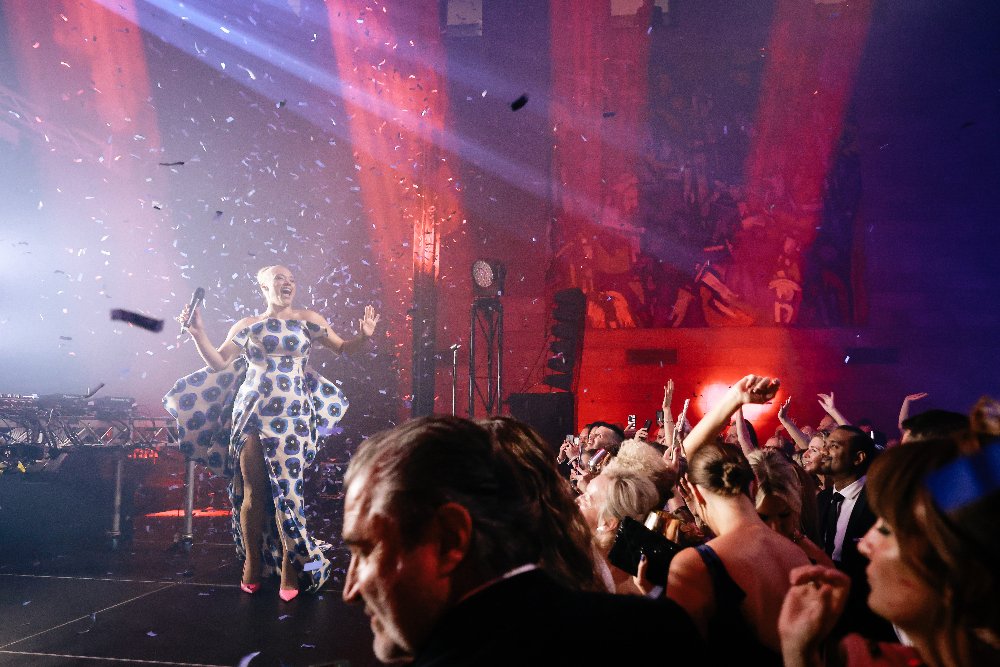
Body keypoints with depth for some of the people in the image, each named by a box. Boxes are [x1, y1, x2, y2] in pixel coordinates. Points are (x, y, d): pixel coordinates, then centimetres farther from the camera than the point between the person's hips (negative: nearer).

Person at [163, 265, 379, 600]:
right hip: (252, 413, 1)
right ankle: (252, 568, 15)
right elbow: (218, 363, 7)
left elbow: (343, 348, 9)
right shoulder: (248, 326, 11)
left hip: (292, 416, -1)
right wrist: (198, 333, -5)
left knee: (287, 491, -4)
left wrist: (364, 336, -10)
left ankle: (290, 571, 7)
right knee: (253, 493, -1)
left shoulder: (308, 320, 9)